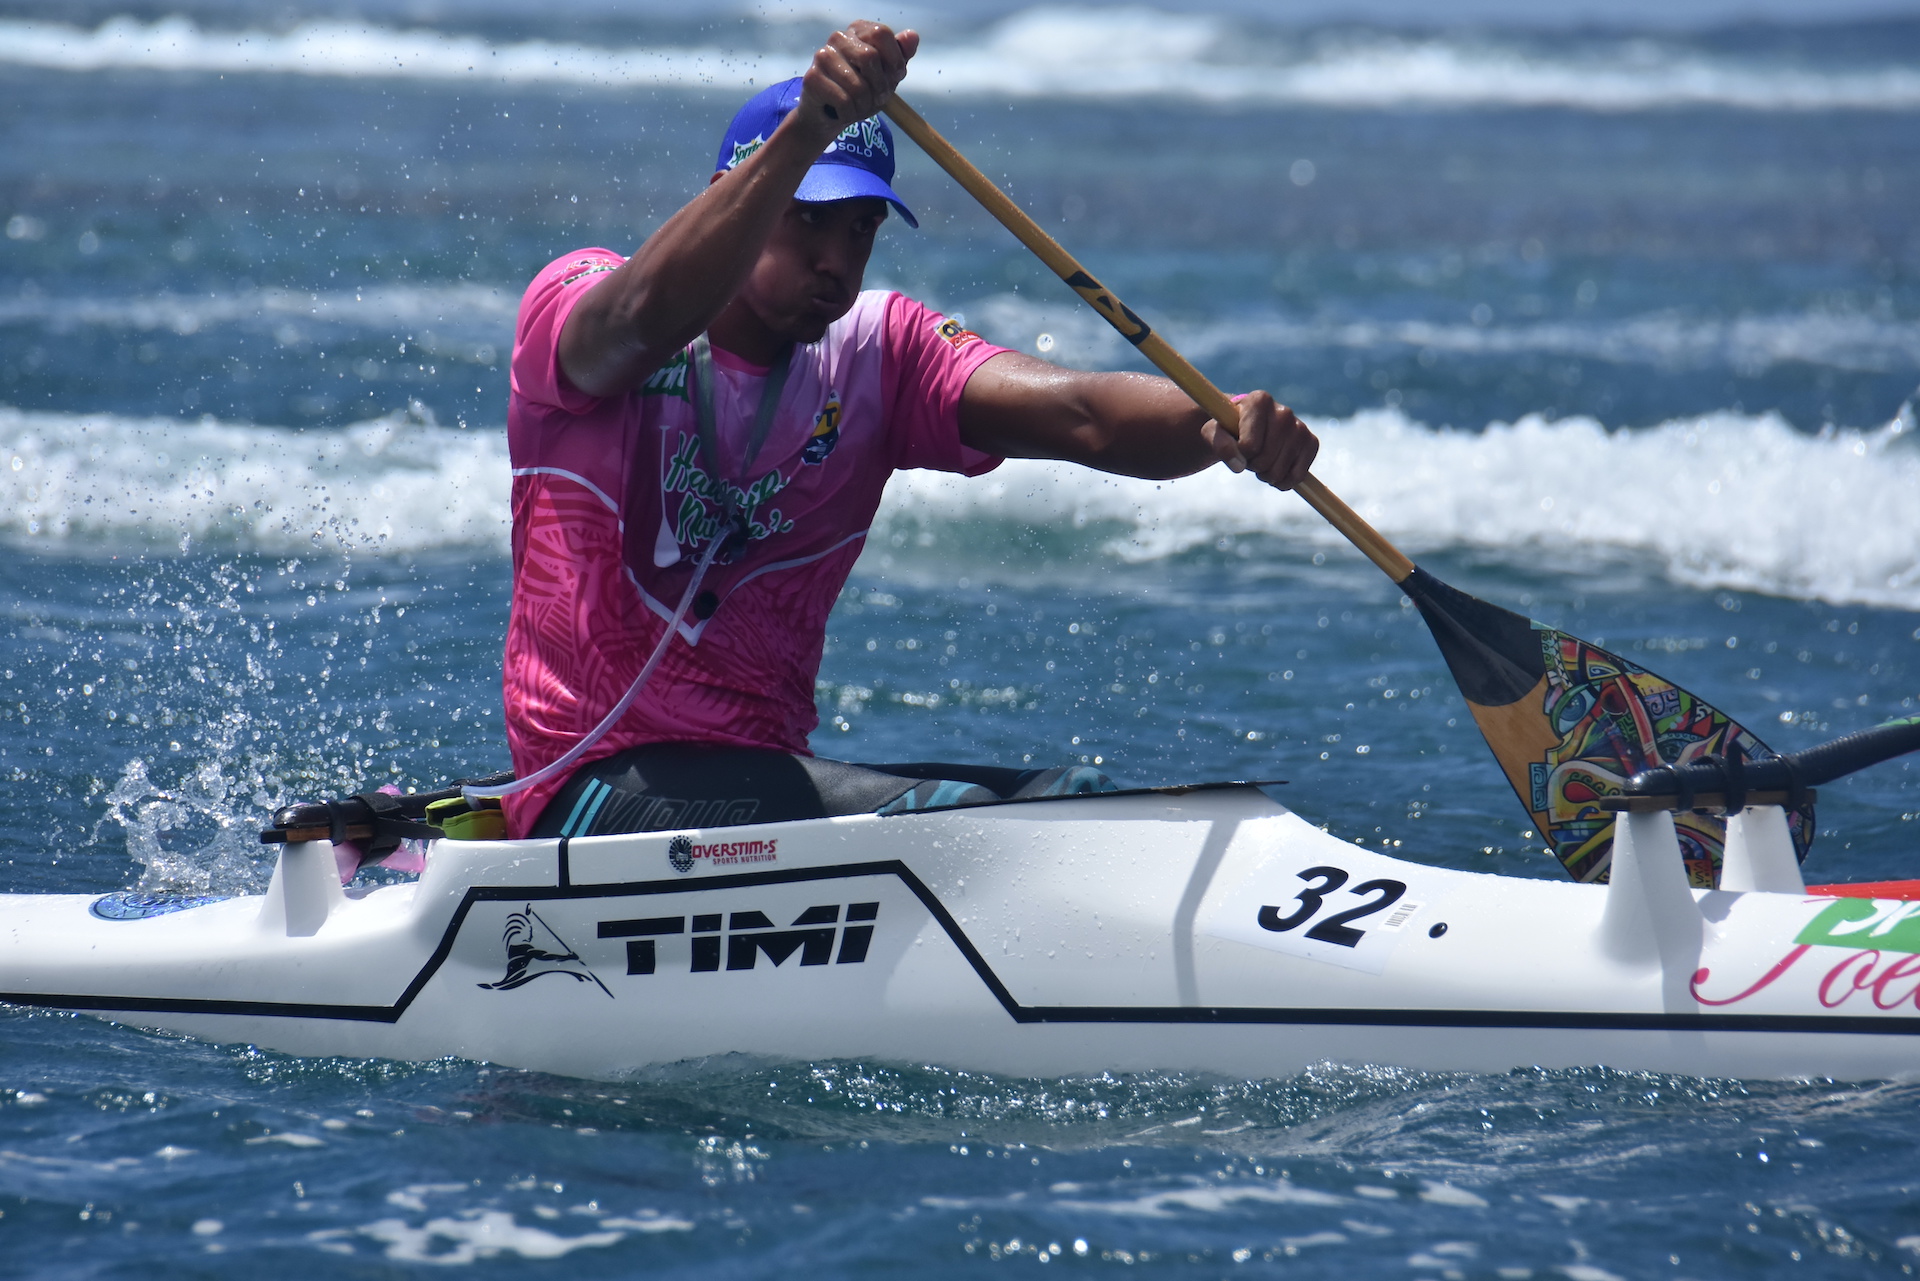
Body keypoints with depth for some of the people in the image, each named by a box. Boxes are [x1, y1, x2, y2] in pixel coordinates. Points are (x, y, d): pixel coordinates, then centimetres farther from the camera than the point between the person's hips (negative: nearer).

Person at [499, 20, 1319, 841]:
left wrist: (1218, 426, -32)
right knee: (939, 817, -29)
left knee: (1081, 808, -16)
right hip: (592, 794, -6)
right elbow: (650, 324, -31)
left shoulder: (877, 356, 8)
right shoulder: (572, 301, -5)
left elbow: (1078, 415, -9)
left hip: (774, 778, 6)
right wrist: (804, 132, -45)